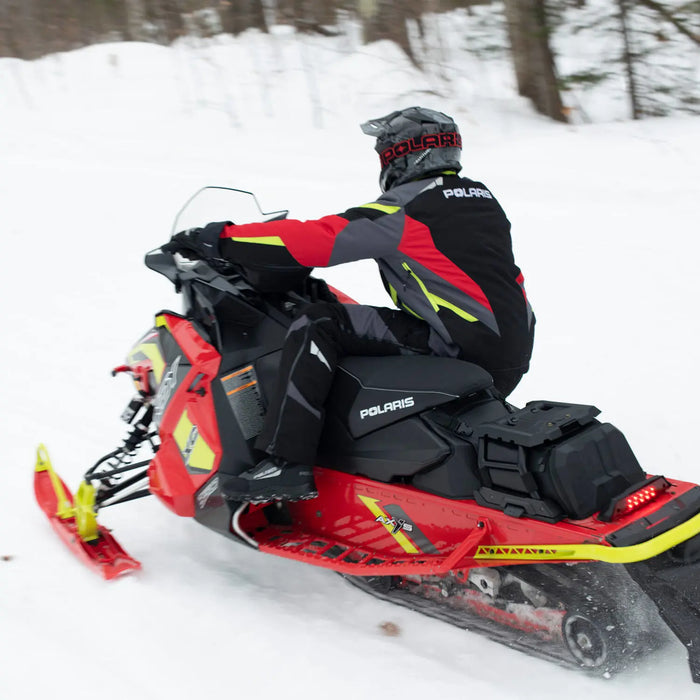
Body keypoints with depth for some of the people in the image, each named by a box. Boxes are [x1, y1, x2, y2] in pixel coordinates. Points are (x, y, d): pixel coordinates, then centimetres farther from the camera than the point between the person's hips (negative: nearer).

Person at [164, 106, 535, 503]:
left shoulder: (407, 209, -8)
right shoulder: (482, 199, 18)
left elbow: (317, 239, -14)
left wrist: (221, 239, -8)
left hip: (460, 348, -9)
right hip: (508, 366, 9)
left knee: (320, 325, -11)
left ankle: (287, 461, -18)